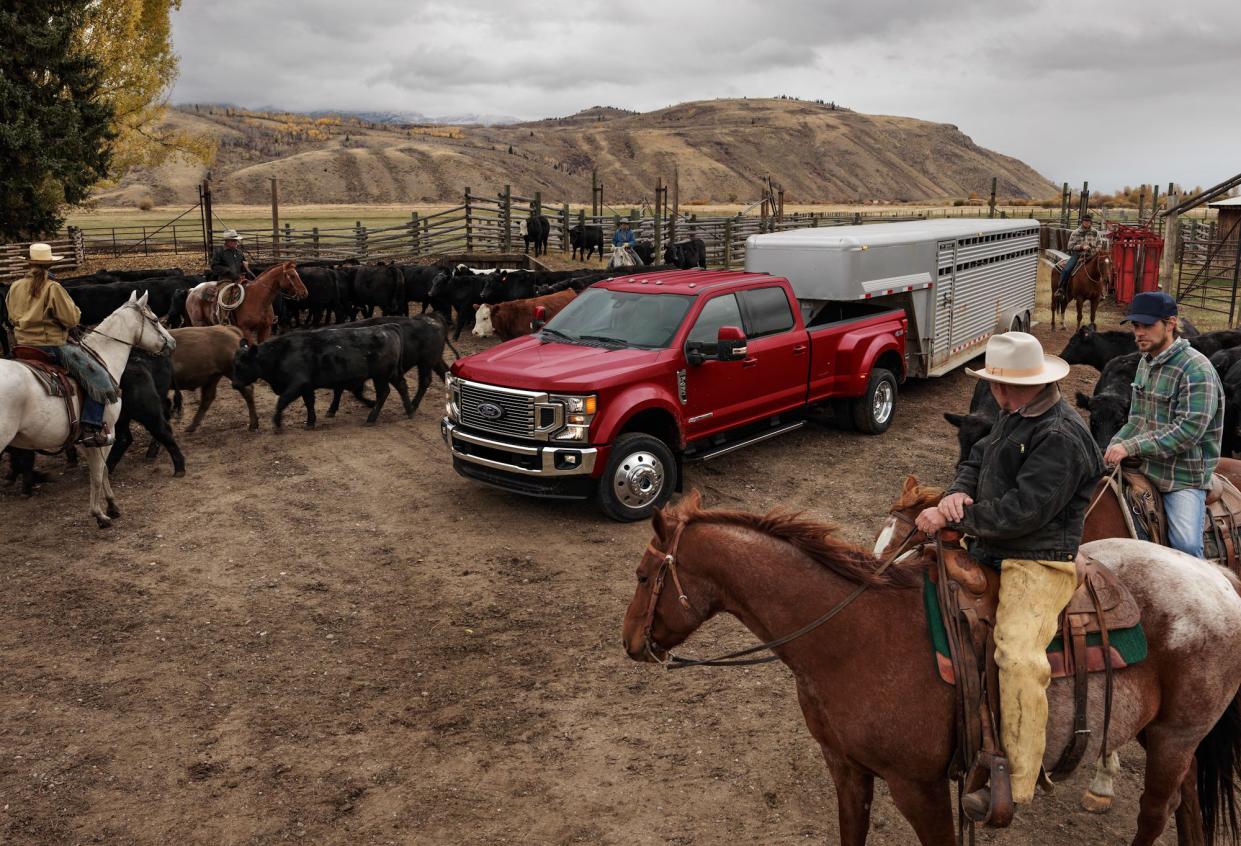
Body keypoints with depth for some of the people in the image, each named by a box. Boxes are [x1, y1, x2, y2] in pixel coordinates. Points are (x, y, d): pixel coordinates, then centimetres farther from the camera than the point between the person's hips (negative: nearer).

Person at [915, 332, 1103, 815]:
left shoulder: (1060, 438, -20)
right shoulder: (1016, 418, 10)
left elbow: (1021, 511, -24)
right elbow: (977, 459, 15)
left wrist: (952, 518, -19)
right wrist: (958, 494, -8)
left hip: (1038, 562, -10)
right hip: (991, 548, 10)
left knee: (1017, 656, -28)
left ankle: (1017, 785, -22)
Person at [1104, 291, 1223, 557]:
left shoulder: (1196, 369, -16)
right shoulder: (1146, 361, 10)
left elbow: (1189, 430, -24)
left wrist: (1131, 446, -25)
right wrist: (1115, 446, -4)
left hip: (1184, 476, -8)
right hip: (1144, 465, 8)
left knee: (1186, 545, -21)